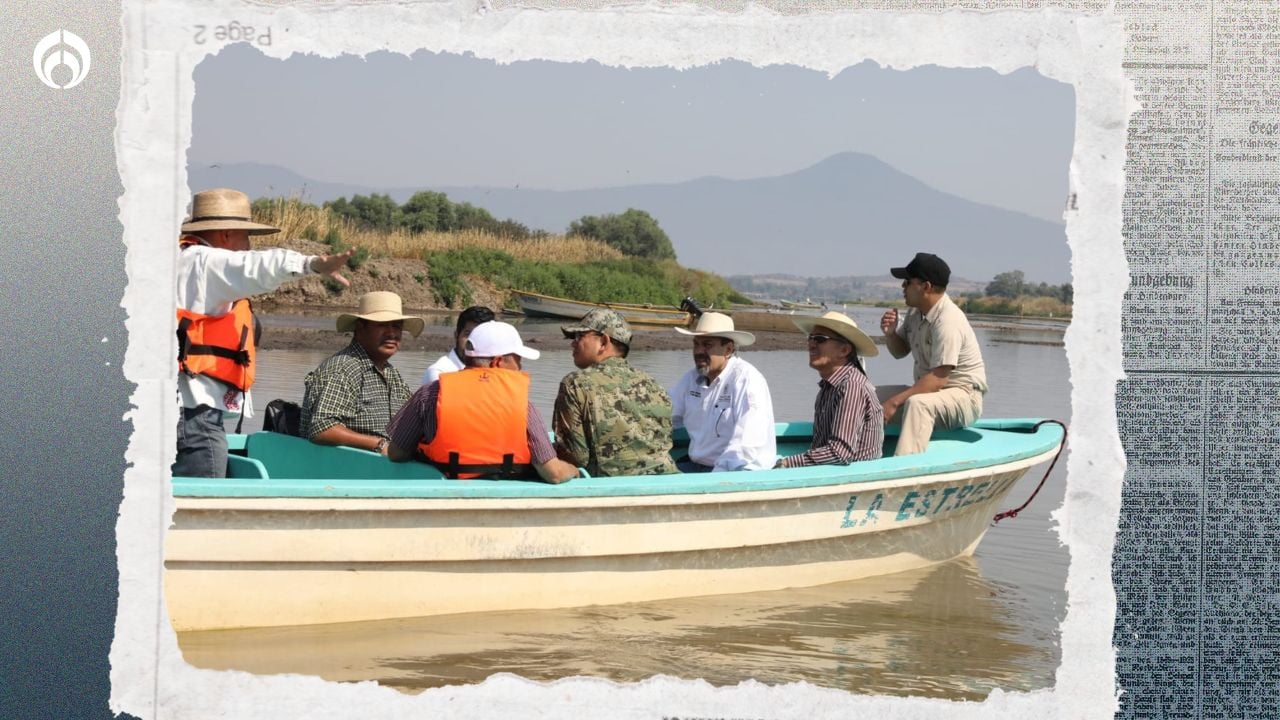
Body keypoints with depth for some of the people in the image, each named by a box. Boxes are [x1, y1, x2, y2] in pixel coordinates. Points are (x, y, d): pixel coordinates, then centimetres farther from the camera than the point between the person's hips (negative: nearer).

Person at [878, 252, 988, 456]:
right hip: (927, 392, 9)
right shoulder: (916, 312, 5)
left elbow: (937, 380, -28)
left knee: (916, 404, -38)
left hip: (963, 396, -9)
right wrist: (890, 333, -4)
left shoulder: (948, 321, -23)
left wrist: (895, 402, -28)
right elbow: (900, 351, 19)